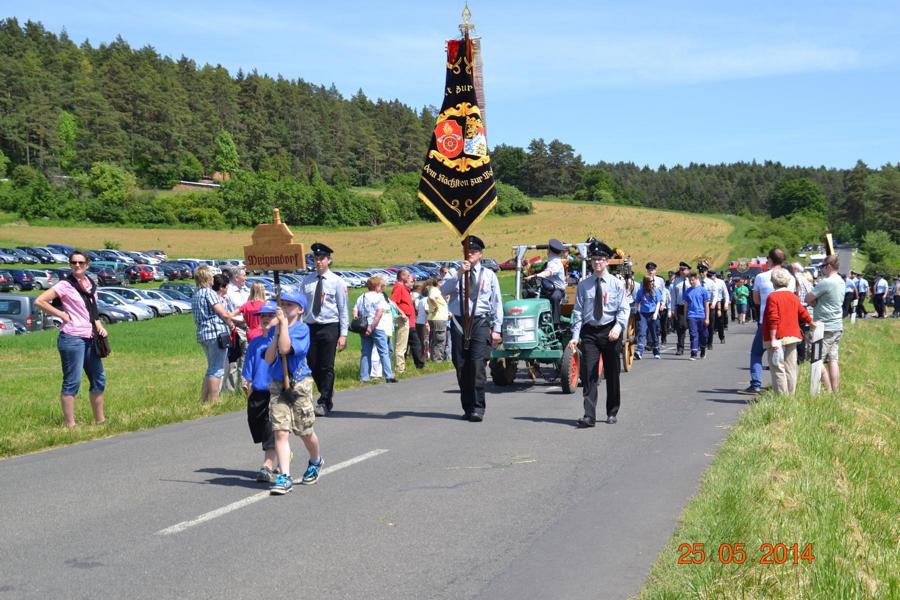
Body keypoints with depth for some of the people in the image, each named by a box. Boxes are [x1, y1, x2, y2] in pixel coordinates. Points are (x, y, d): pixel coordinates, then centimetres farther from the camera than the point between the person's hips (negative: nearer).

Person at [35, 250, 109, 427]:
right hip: (72, 338, -8)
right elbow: (39, 301, -13)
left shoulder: (91, 284, 12)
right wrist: (63, 315, -12)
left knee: (99, 379, 12)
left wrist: (99, 325, 7)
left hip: (90, 338, 8)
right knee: (72, 382, -5)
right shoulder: (65, 285, -8)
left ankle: (100, 420, 23)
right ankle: (70, 424, 0)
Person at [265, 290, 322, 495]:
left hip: (299, 386, -3)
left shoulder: (302, 329, -8)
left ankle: (315, 461, 39)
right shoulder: (274, 329, 5)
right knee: (281, 432, -7)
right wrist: (277, 332, -10)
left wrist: (284, 323, -18)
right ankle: (284, 477, -7)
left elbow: (285, 349, -24)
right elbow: (269, 359, -4)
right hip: (277, 387, 3)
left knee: (305, 432, 10)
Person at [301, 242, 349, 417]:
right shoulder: (307, 281, 5)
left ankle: (324, 404, 6)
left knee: (327, 367, -2)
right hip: (311, 327, 3)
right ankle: (328, 394, 31)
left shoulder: (336, 282, -2)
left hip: (330, 327, -3)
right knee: (313, 366, 9)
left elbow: (343, 309, -2)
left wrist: (343, 334, -7)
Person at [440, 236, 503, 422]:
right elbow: (443, 290, -8)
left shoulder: (488, 274, 9)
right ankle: (467, 408, 13)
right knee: (461, 366, 4)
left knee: (478, 364, -14)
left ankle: (478, 408, -10)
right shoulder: (455, 273, 9)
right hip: (459, 322, 2)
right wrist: (459, 274, -19)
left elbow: (496, 302, 8)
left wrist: (496, 328, 2)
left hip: (480, 322, -2)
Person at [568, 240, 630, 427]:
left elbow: (624, 309, -3)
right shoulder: (583, 284, 4)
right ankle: (589, 416, -11)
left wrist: (618, 327, -22)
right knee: (589, 374, -8)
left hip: (610, 332, 0)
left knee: (612, 374, 10)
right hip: (589, 332, 0)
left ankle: (612, 413, 24)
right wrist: (575, 336, -5)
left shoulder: (616, 284, 0)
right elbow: (578, 311, 3)